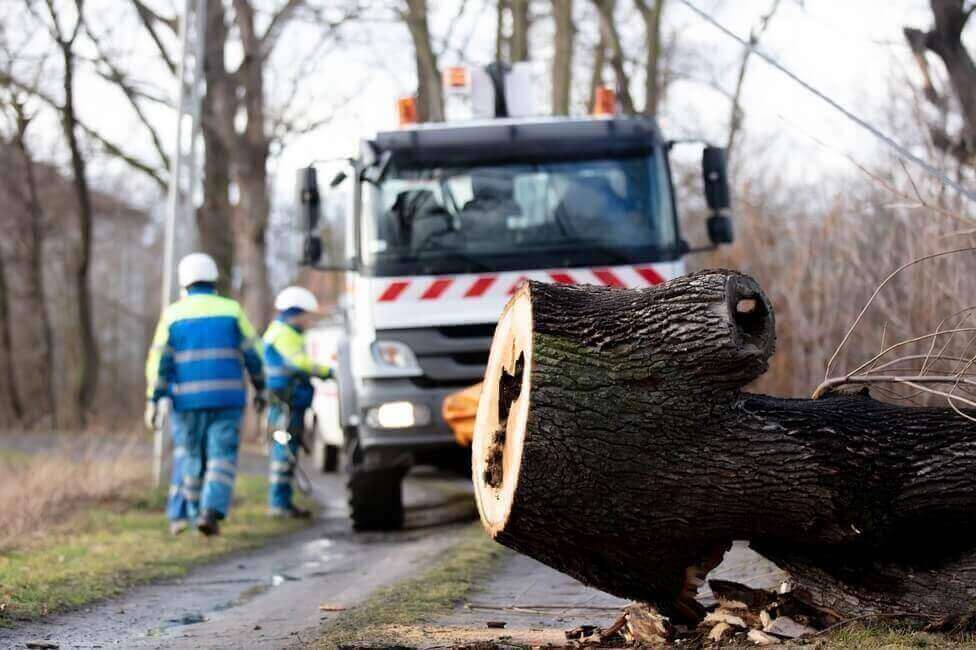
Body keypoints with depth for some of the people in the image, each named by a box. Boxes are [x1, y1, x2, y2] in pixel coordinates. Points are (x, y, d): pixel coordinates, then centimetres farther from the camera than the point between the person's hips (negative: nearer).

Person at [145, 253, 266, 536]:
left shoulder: (173, 315, 2)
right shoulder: (231, 310, 2)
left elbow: (159, 361, -3)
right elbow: (253, 353, 1)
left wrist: (153, 401, -3)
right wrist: (260, 388, 12)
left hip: (187, 398, 1)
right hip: (226, 396, -1)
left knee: (188, 456, 14)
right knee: (221, 456, 0)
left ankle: (180, 516, 13)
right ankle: (211, 511, -17)